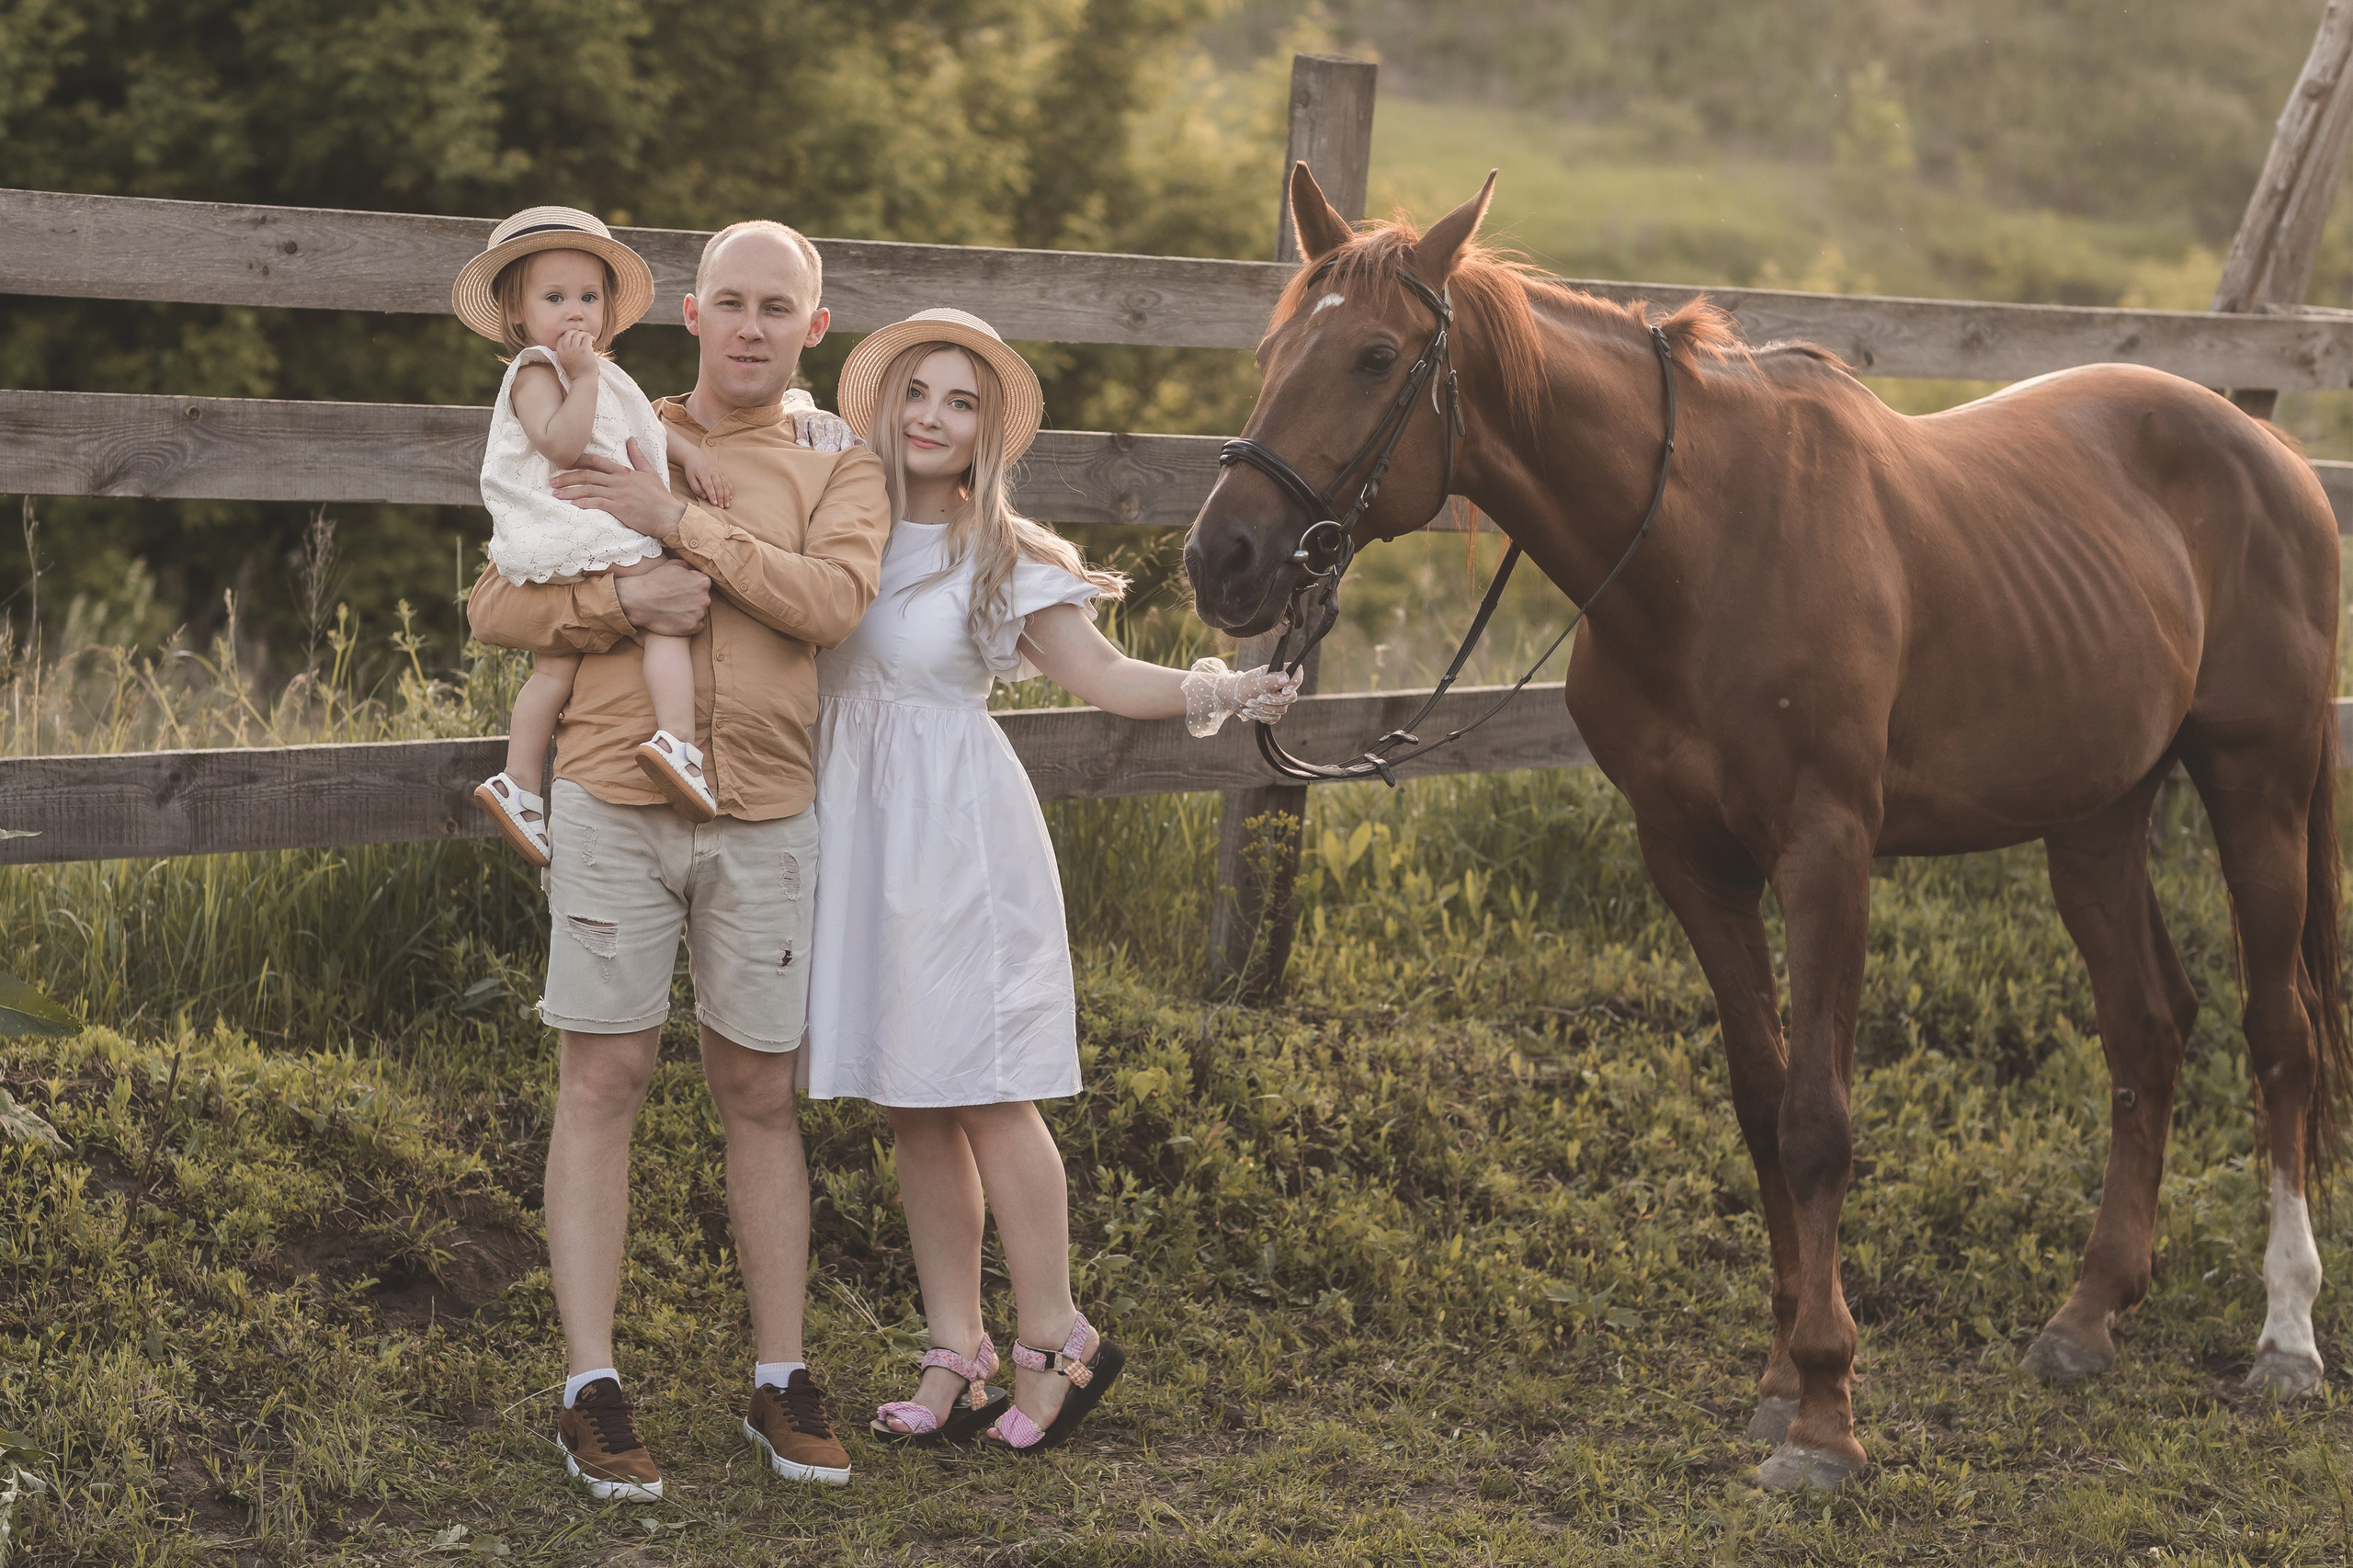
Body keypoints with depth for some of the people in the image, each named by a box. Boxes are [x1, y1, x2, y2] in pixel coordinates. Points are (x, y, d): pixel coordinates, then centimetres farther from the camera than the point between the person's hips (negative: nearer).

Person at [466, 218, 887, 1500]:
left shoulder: (840, 471, 7)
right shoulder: (610, 444, 8)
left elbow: (832, 598, -14)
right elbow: (493, 607, 3)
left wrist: (680, 523, -16)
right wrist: (622, 601, -14)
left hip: (765, 816, 0)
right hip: (613, 803, 0)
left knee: (758, 1094, 7)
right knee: (603, 1081, -1)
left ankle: (780, 1382, 16)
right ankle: (591, 1390, 2)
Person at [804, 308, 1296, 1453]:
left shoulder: (1003, 560, -5)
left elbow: (1107, 677, -4)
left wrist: (1216, 692, -19)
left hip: (958, 834, -5)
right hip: (857, 830, 5)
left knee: (983, 1094, -3)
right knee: (911, 1105, 8)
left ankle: (1054, 1341, 10)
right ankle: (956, 1359, 14)